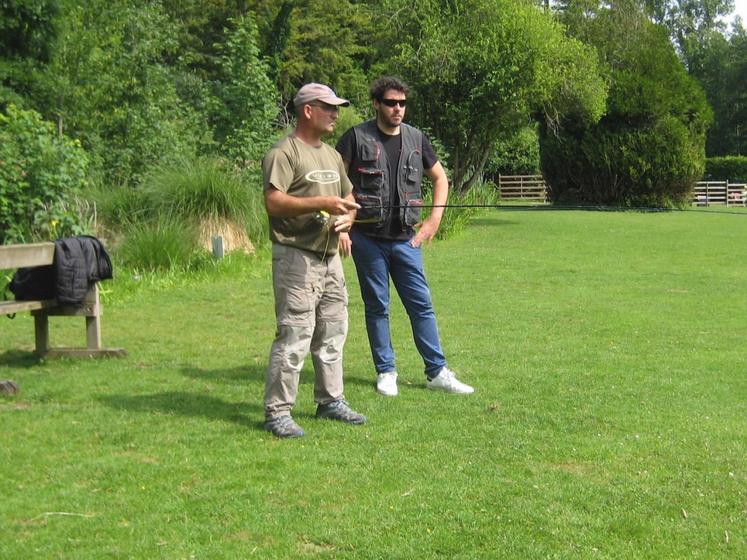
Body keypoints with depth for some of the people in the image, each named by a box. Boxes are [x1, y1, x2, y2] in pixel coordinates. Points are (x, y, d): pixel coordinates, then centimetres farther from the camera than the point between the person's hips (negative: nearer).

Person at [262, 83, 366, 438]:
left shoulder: (332, 155, 19)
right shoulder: (283, 153, -9)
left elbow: (348, 198, 27)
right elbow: (273, 202, -21)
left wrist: (347, 217, 4)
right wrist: (322, 203, -24)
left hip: (330, 256, 9)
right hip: (296, 256, -9)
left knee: (333, 332, 15)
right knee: (294, 336, -10)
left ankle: (330, 401, 28)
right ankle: (277, 412, -4)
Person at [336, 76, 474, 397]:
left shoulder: (416, 139, 7)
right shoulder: (357, 137, -3)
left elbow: (440, 178, 18)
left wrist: (434, 219, 7)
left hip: (406, 238, 3)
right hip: (367, 238, -2)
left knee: (421, 305, 2)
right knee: (377, 307, 6)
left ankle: (437, 372, 9)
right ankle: (386, 372, 17)